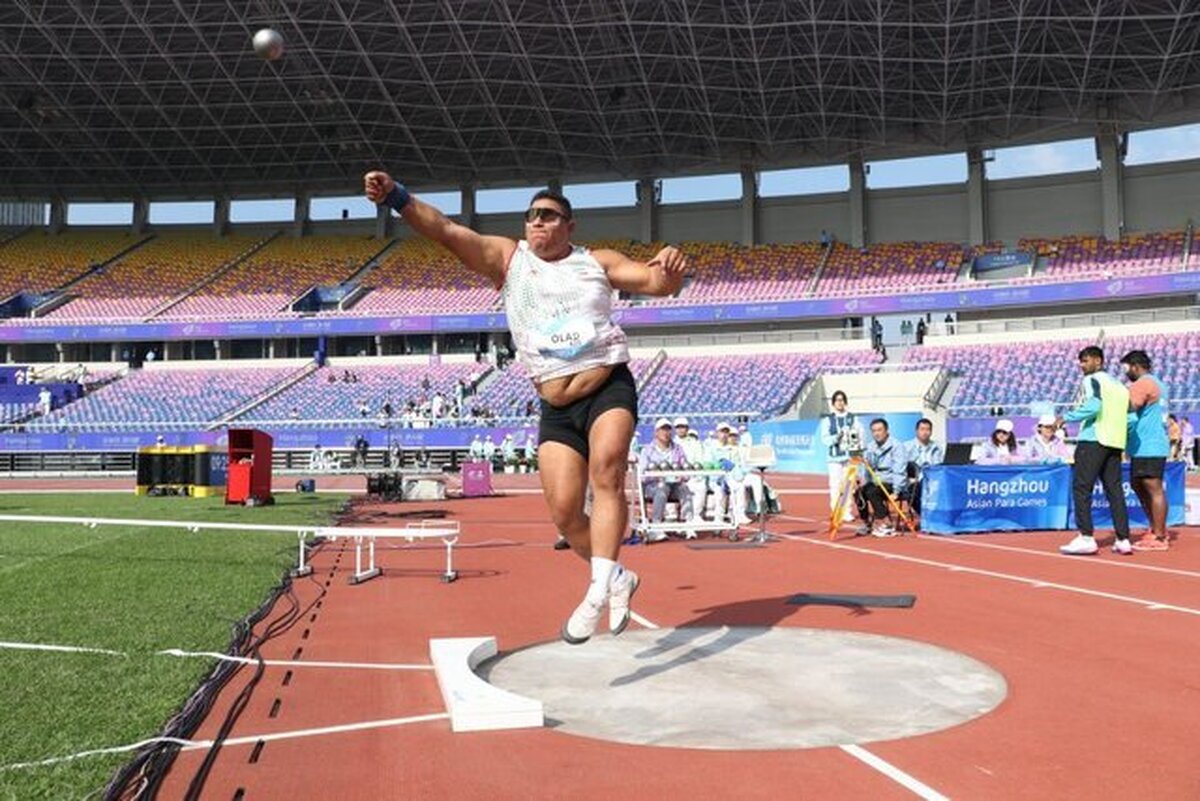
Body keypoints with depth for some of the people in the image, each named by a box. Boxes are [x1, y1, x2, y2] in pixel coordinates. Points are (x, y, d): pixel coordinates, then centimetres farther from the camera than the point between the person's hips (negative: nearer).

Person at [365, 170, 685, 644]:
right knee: (564, 512, -3)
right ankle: (618, 579, 21)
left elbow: (655, 283, 0)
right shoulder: (507, 258, 6)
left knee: (606, 472, -27)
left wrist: (668, 271, -25)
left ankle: (598, 591, -30)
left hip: (609, 389, -2)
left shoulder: (598, 262, 7)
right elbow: (445, 231, -5)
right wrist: (395, 197, -18)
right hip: (556, 409, 2)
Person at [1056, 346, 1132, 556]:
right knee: (1114, 490, 9)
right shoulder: (1119, 385, 20)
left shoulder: (1091, 380, -3)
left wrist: (1067, 417, -14)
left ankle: (1086, 538, -10)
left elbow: (1094, 405, -20)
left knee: (1081, 487, -5)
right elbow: (1132, 417, 14)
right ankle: (1123, 540, 8)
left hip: (1093, 440, -8)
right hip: (1115, 443, 8)